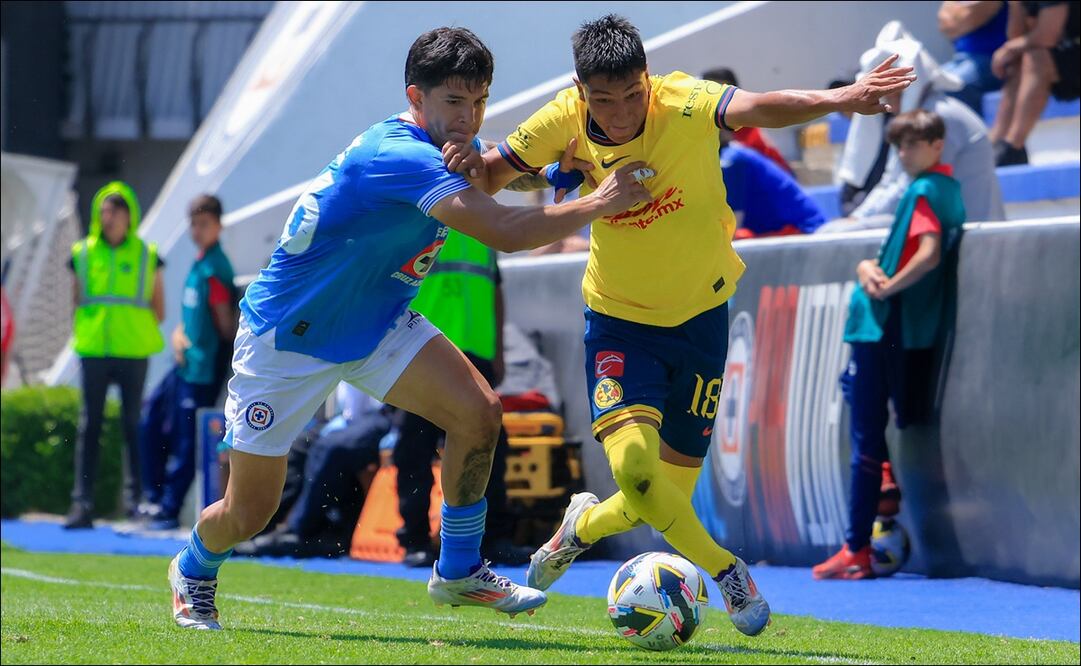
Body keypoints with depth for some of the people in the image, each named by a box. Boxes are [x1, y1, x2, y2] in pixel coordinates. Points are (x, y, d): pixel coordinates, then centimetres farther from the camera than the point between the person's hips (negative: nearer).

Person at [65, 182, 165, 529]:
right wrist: (91, 330, 2)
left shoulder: (147, 256, 4)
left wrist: (134, 330, -1)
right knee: (89, 426, -1)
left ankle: (135, 500, 5)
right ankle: (82, 504, -2)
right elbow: (76, 302, 13)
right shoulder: (82, 254, 8)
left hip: (133, 354, -1)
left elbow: (159, 310, 8)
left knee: (133, 426, 0)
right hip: (93, 352, 1)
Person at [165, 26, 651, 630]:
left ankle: (459, 572, 0)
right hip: (286, 333, -7)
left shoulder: (455, 152, -5)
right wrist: (599, 203, -34)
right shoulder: (398, 155, -33)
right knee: (248, 516, 1)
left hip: (378, 324, 7)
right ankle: (194, 571, 37)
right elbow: (505, 232, -41)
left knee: (478, 411, -17)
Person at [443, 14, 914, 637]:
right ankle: (725, 571, -3)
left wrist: (839, 98, -61)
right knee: (632, 458, -25)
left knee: (670, 496, 8)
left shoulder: (685, 104, -24)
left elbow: (757, 106, -43)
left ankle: (584, 526, 41)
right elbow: (492, 176, -1)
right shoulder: (564, 123, -16)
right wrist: (470, 162, -24)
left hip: (700, 315, 0)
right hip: (620, 321, 0)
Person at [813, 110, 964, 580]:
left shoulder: (923, 191, -12)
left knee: (867, 440, -7)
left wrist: (886, 288, -15)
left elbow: (928, 254, -26)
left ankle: (857, 550, -7)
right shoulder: (949, 189, 18)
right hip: (917, 333, 9)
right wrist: (868, 268, 2)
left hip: (884, 329, -9)